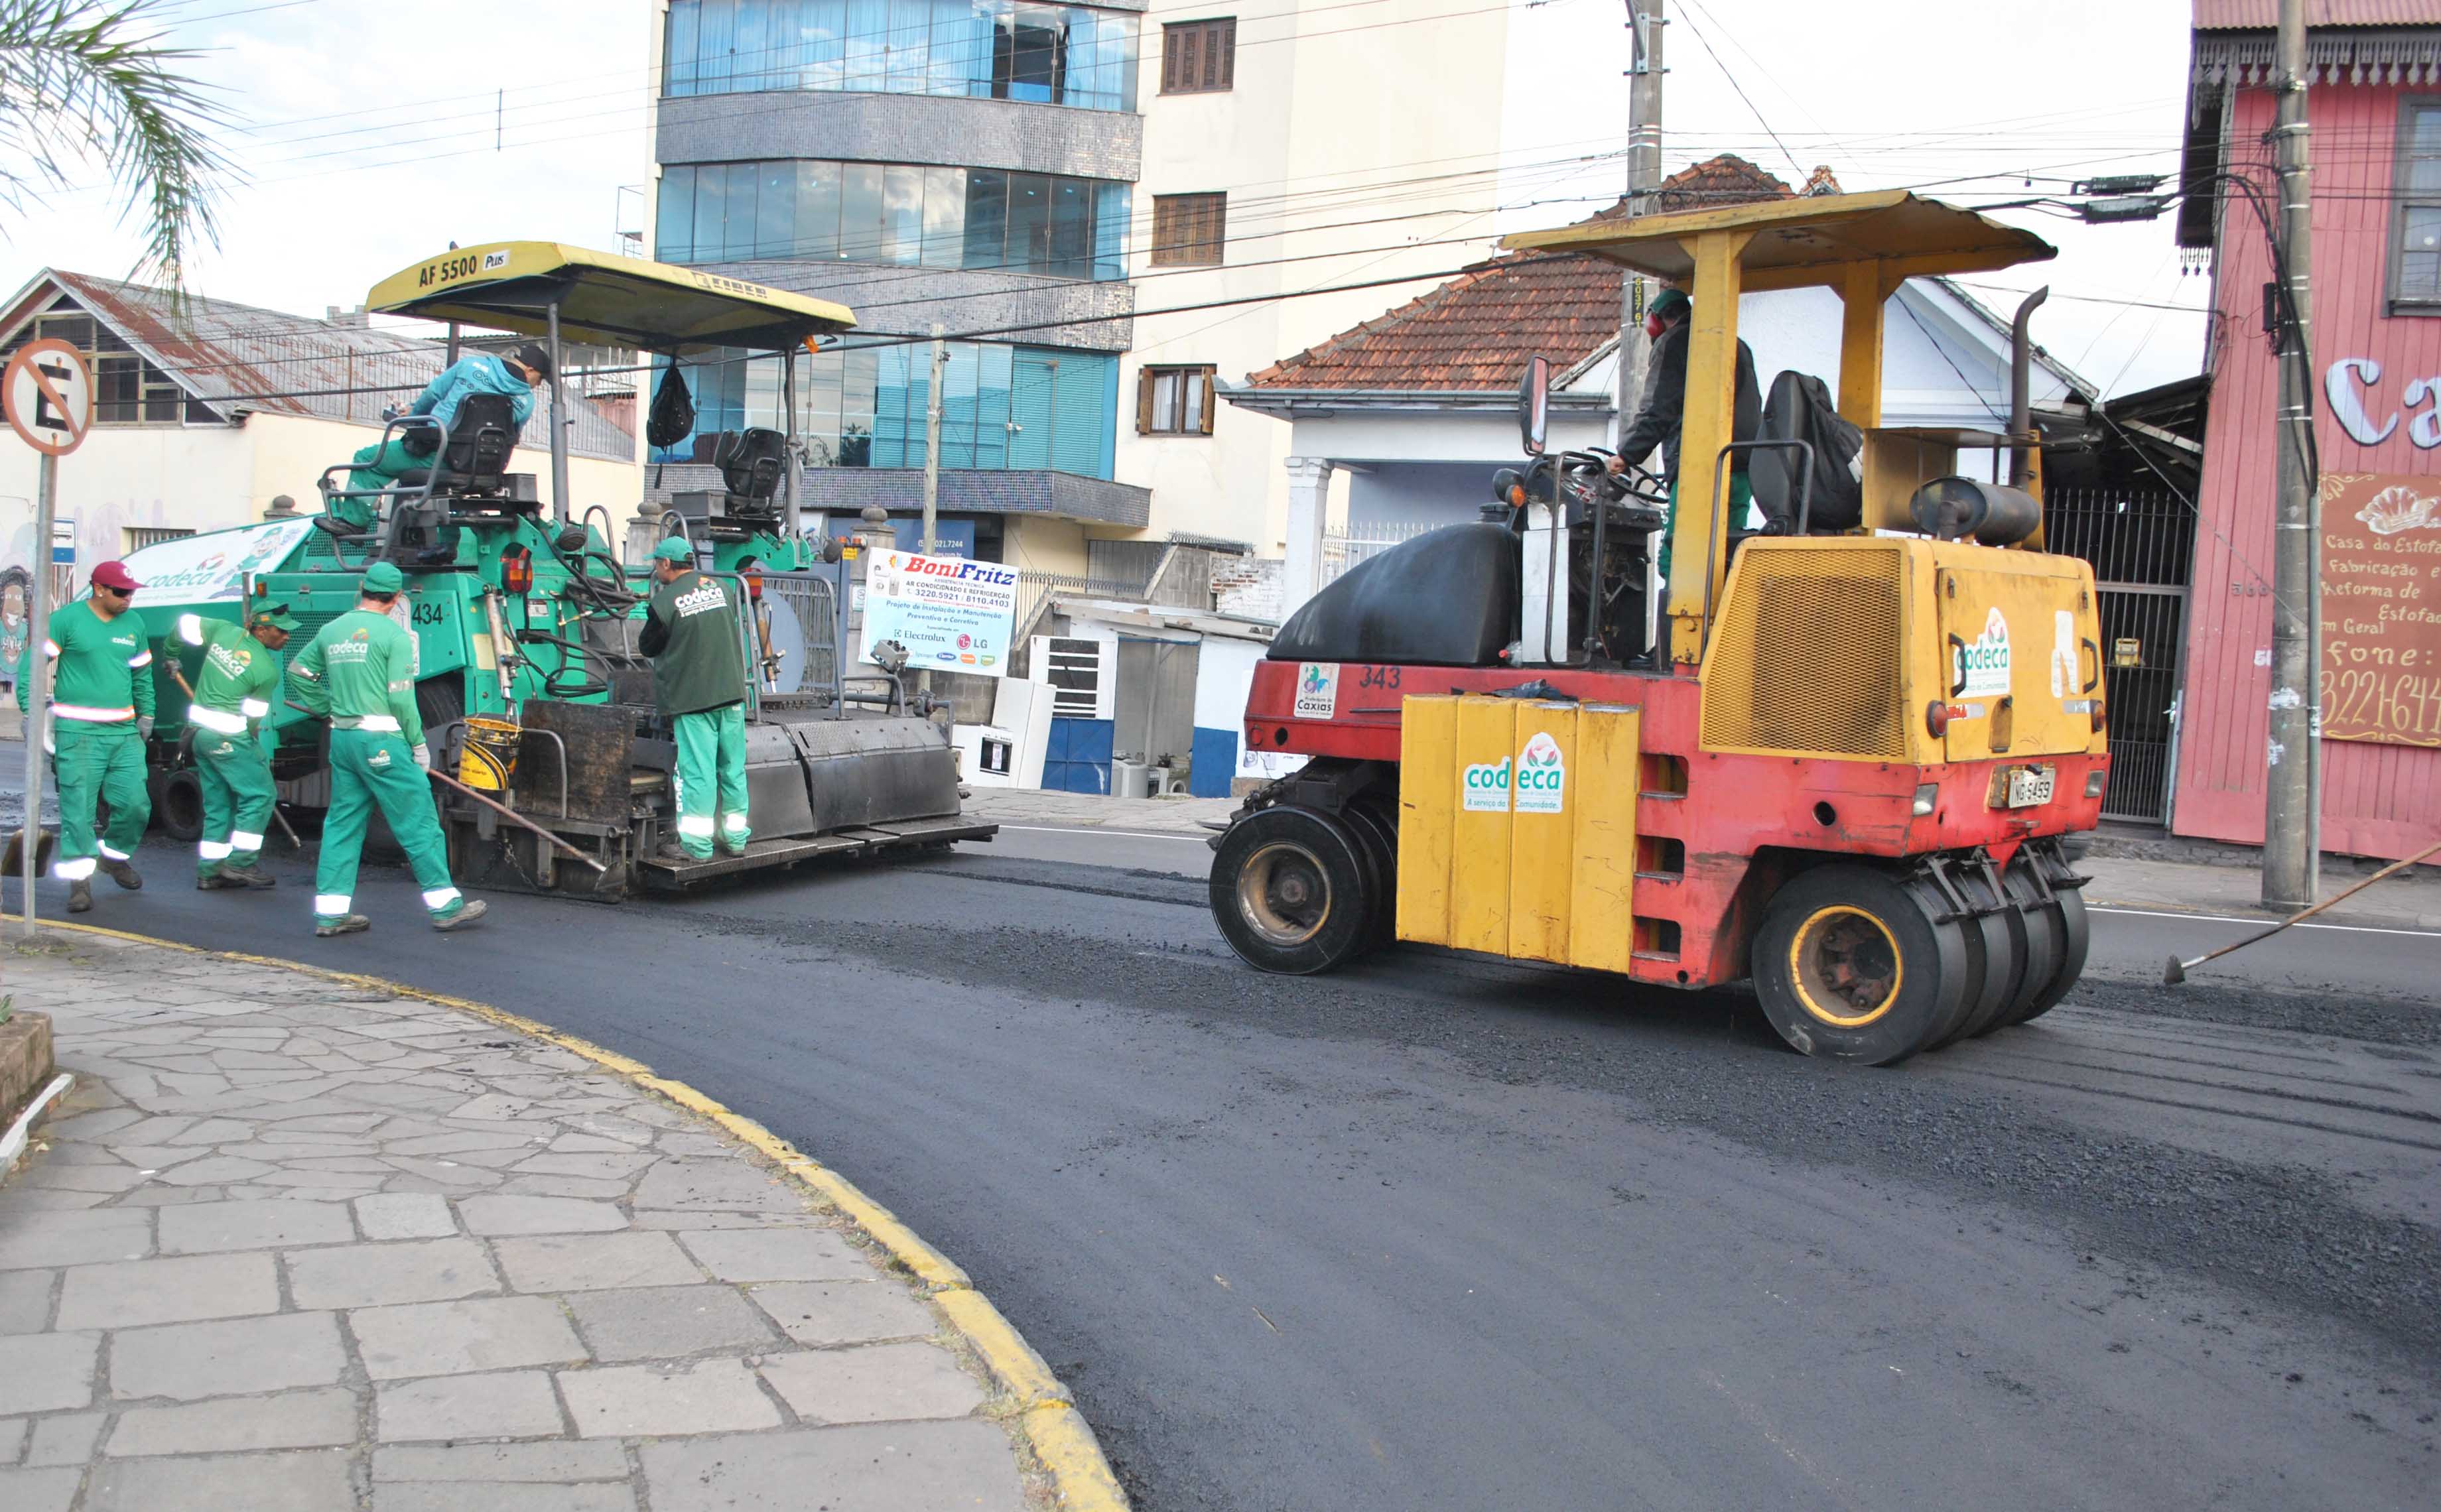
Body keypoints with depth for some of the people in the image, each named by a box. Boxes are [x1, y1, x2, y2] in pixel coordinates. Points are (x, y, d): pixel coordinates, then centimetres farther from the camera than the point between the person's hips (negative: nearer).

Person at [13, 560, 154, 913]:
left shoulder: (134, 624, 12)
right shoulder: (68, 620, -4)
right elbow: (29, 664, -2)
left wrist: (146, 716, 19)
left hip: (124, 732, 5)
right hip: (78, 733, -5)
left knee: (135, 804, 1)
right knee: (78, 808, -6)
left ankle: (115, 857, 27)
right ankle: (80, 881, -1)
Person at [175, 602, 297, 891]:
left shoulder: (224, 631, 2)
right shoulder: (267, 671, -15)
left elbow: (186, 624, 14)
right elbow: (253, 716, -9)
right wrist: (252, 742, 9)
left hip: (199, 730, 9)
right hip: (229, 737, -9)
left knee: (218, 803, 14)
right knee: (259, 795, 0)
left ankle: (209, 871, 15)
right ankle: (240, 863, -4)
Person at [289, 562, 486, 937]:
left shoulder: (331, 631, 11)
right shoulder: (393, 634, -9)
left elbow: (301, 670, 24)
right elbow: (401, 698, -12)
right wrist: (419, 744, -4)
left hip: (341, 738, 7)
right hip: (382, 740, -7)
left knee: (342, 823, 12)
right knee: (418, 823, 0)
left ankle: (330, 913, 12)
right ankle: (445, 906, 5)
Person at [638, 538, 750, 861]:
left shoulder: (664, 603, -11)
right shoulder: (721, 588, 7)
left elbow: (647, 646, 1)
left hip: (692, 699, -5)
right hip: (731, 691, 5)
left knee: (697, 770, -2)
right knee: (733, 767, 10)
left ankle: (697, 845, -1)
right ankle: (736, 837, 17)